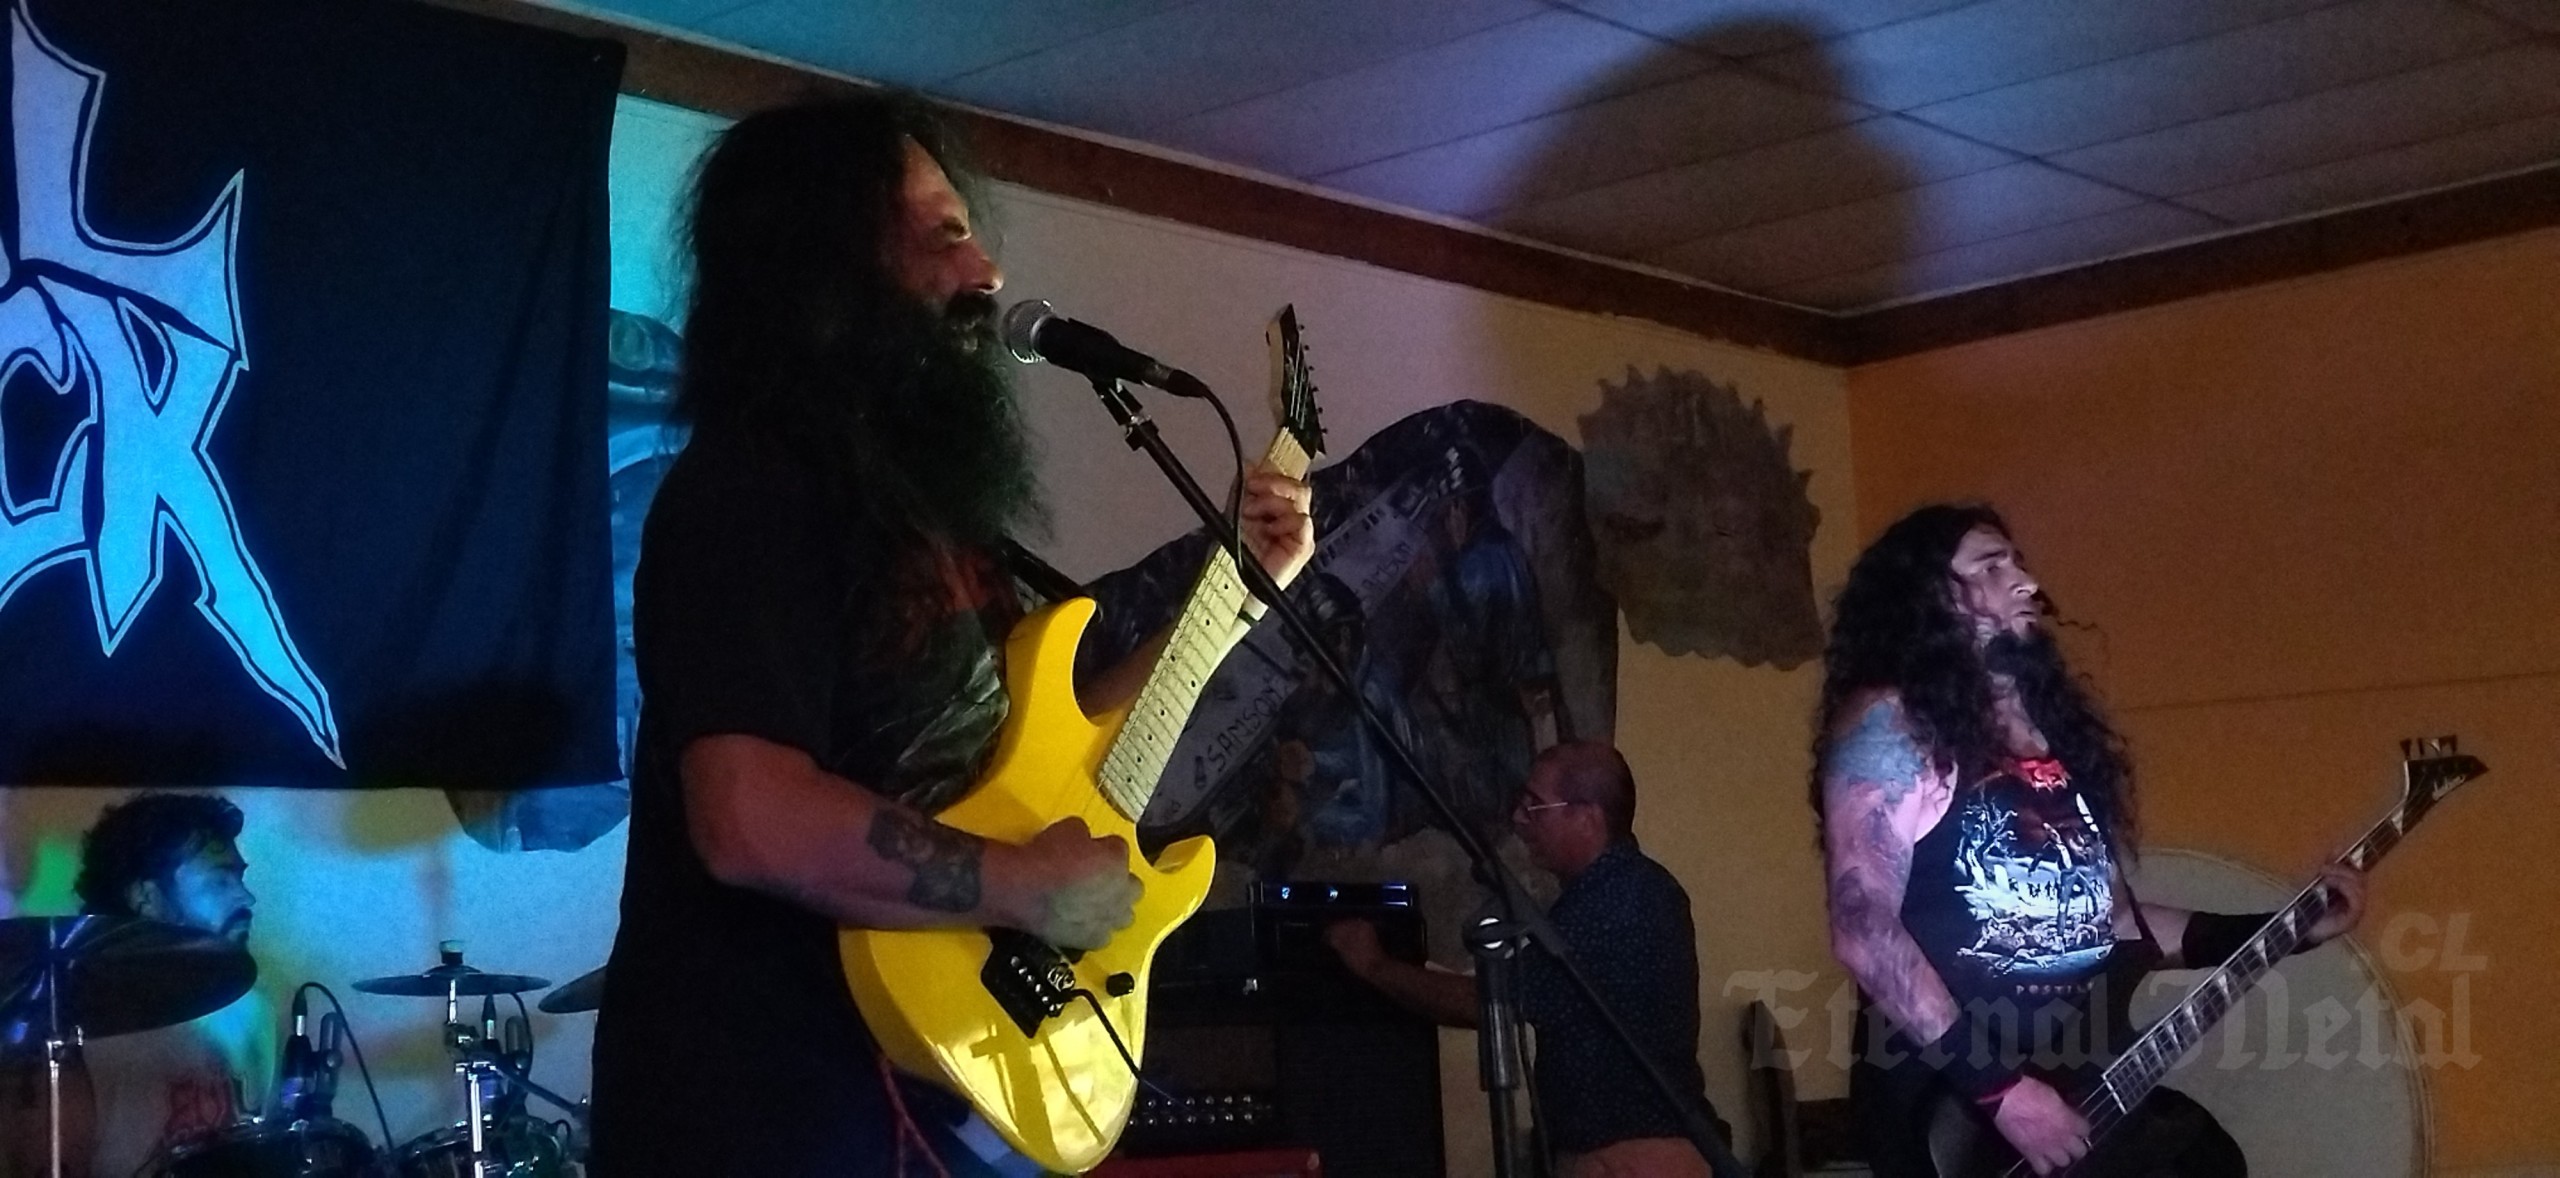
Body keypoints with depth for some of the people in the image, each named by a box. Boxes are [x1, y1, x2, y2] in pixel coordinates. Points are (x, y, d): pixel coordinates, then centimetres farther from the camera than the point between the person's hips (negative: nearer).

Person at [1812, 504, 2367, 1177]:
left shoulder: (2058, 727, 16)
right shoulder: (1891, 724, -8)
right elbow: (1864, 931, -16)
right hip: (1946, 1103, -7)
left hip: (2090, 1096, 7)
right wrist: (1996, 1088, -19)